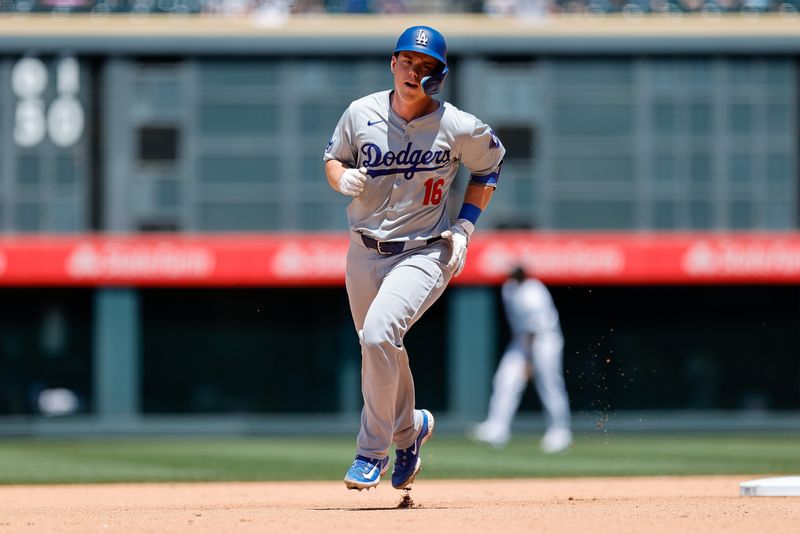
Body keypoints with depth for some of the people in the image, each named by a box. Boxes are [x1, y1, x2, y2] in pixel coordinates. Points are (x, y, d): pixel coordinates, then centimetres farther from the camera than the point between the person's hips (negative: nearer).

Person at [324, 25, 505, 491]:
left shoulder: (460, 128, -10)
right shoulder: (361, 113, -4)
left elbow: (489, 165, 9)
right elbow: (333, 157, 12)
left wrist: (465, 226, 0)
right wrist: (343, 178, -12)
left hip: (423, 253, -4)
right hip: (364, 254, 4)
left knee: (378, 333, -27)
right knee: (382, 351, 16)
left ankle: (373, 450, -13)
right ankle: (409, 428, 47)